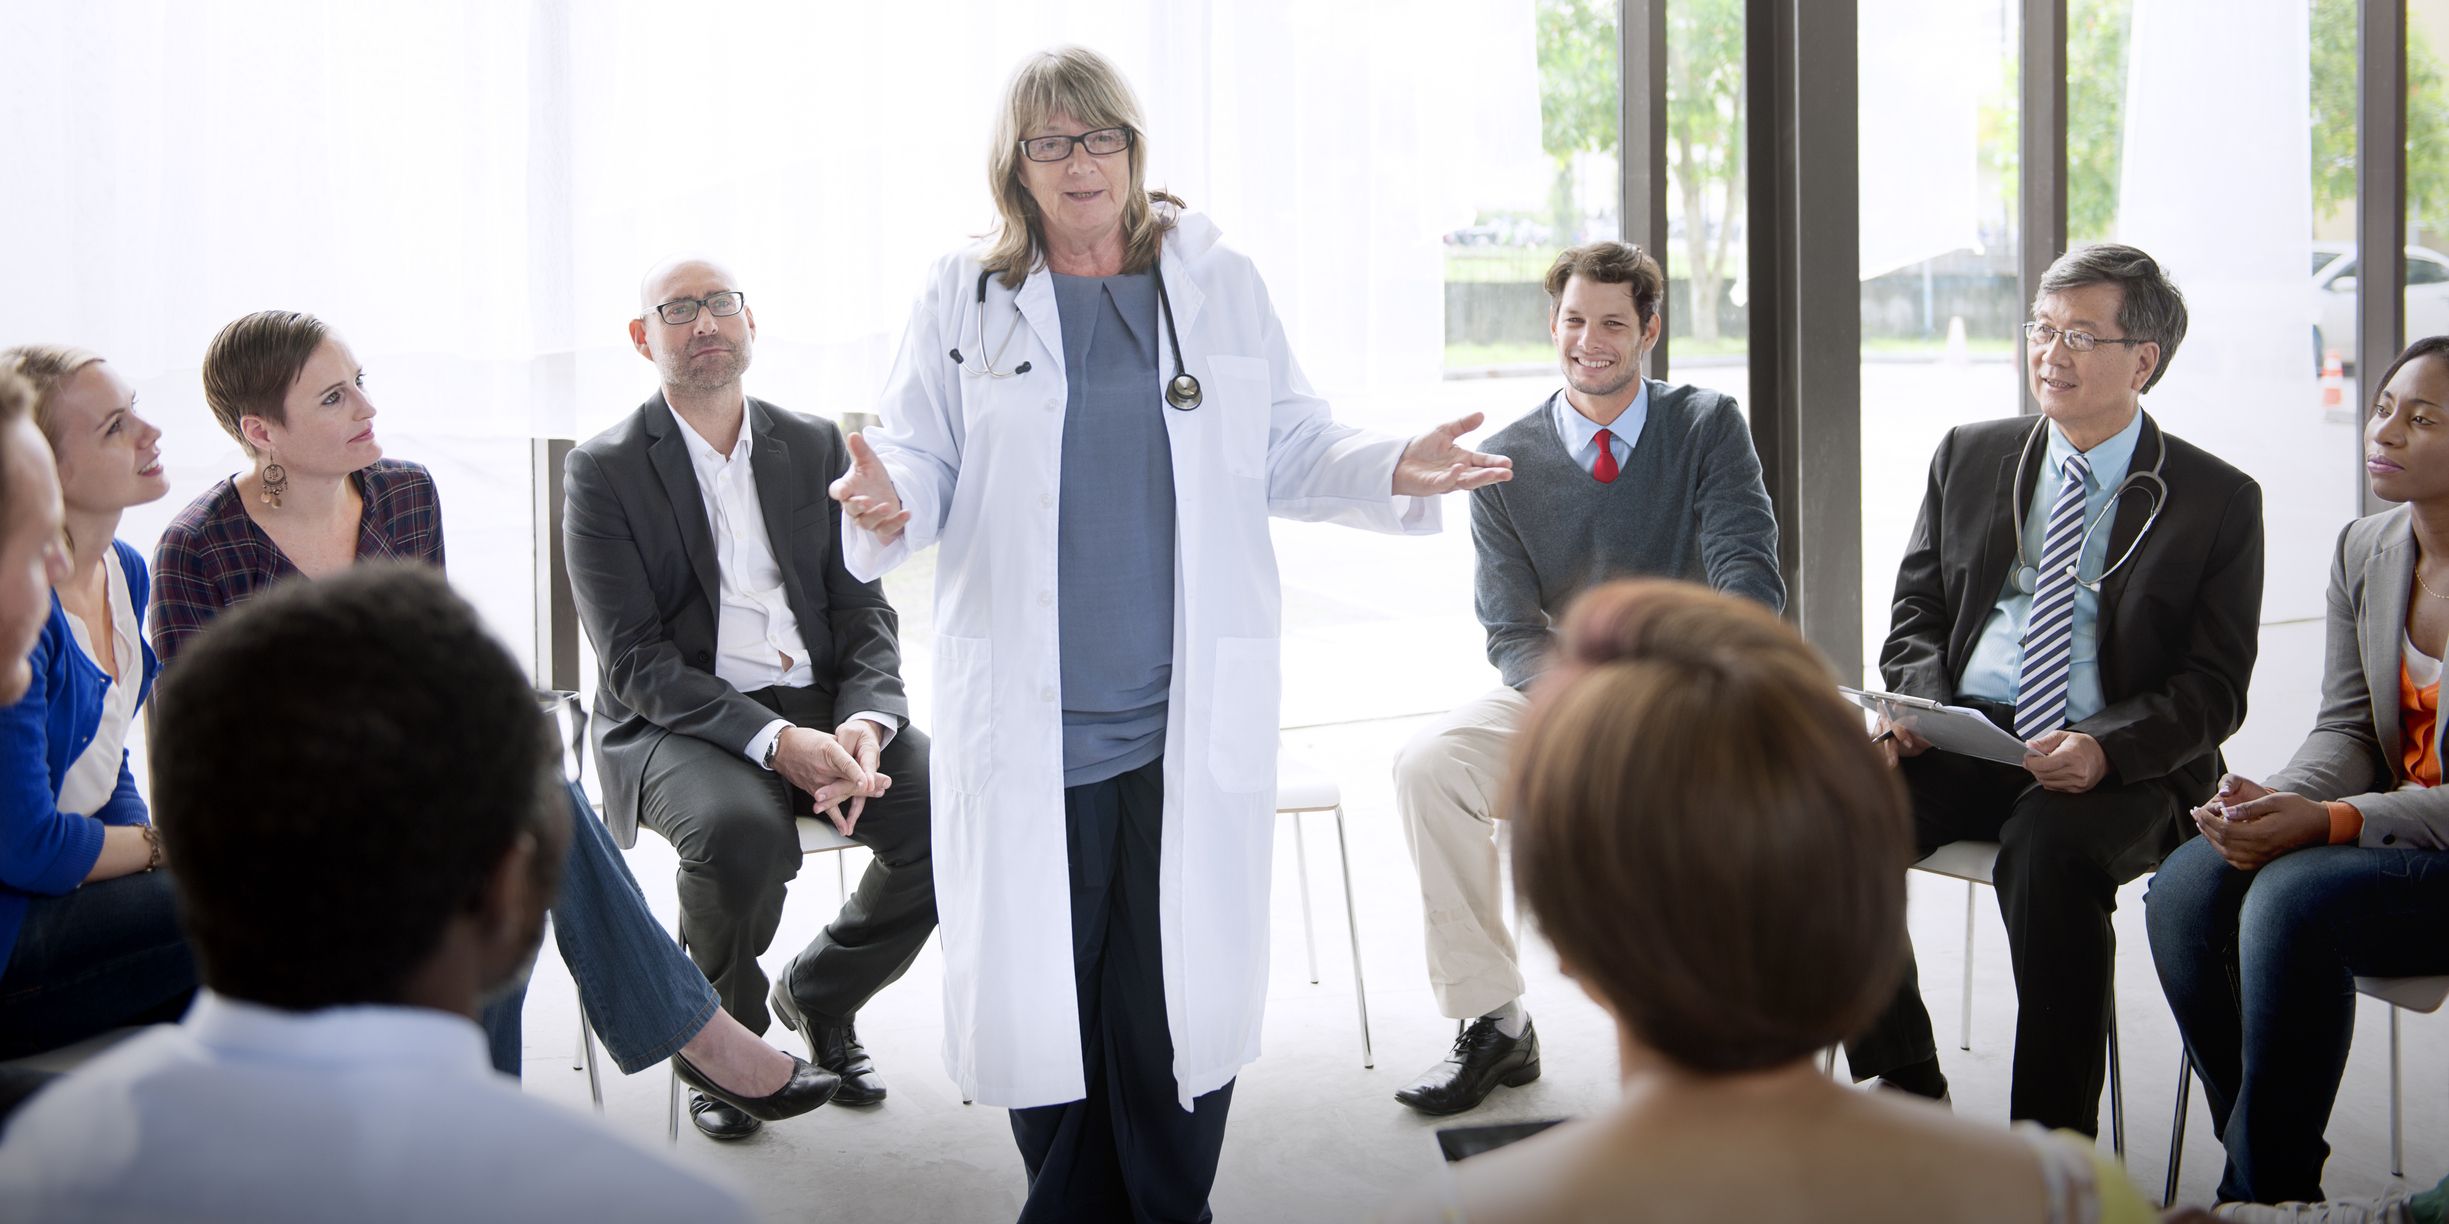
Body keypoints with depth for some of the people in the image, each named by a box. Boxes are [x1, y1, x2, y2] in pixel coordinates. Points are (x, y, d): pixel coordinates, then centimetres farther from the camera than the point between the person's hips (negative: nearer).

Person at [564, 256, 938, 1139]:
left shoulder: (815, 446, 12)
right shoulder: (605, 469, -2)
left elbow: (862, 608, 9)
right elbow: (636, 661, -10)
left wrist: (865, 721, -14)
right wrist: (773, 740, -24)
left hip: (820, 708, 4)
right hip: (676, 724, -4)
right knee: (739, 830, -37)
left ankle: (820, 993, 8)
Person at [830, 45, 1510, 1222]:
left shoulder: (1220, 282, 11)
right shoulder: (964, 298, 7)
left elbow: (1287, 451, 11)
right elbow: (924, 456, 4)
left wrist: (1393, 471, -7)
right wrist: (888, 504, -19)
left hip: (1192, 718, 1)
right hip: (1030, 724, 0)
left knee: (1183, 981, 2)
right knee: (1042, 982, 4)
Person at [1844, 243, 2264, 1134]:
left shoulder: (2217, 501, 3)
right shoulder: (1968, 457, 15)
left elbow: (2212, 690, -1)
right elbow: (1917, 613, 17)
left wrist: (2106, 750, -21)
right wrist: (1918, 702, -6)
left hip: (2119, 768, -4)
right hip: (1960, 742, 4)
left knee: (2050, 849, -37)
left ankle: (2051, 1138, -24)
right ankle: (1904, 1085, -11)